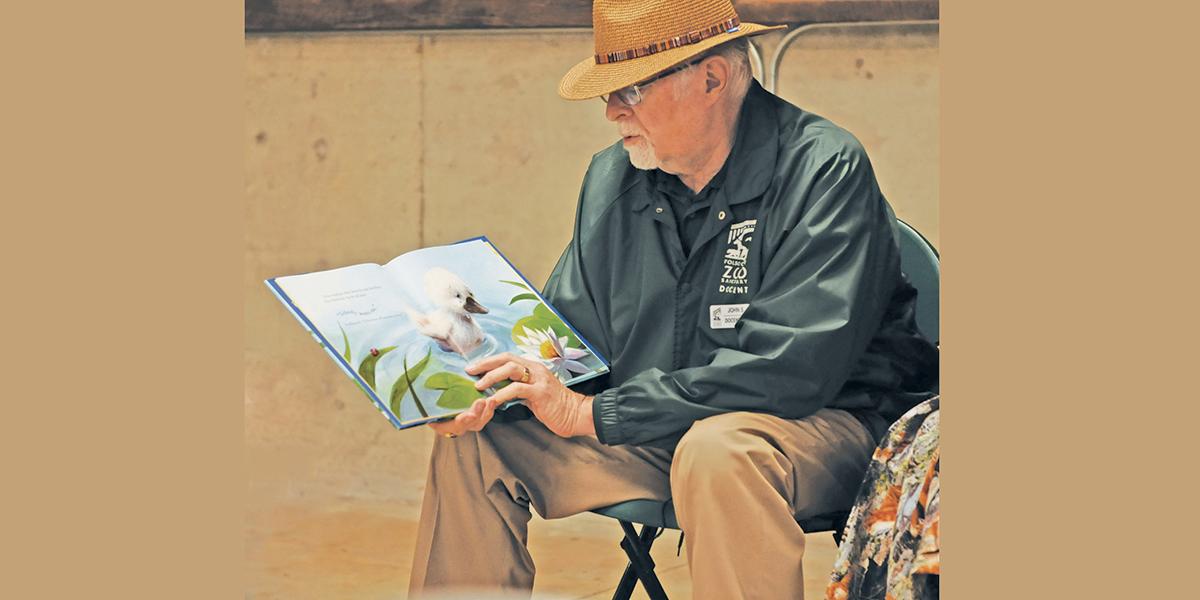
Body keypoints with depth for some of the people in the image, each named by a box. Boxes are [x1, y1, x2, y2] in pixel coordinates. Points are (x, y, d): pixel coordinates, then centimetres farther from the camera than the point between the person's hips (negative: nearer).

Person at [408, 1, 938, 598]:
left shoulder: (823, 168, -17)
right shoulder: (611, 178, 5)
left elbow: (790, 367, -26)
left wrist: (592, 413, -25)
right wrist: (487, 392, -15)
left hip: (822, 421, -6)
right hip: (655, 434, 6)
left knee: (717, 450, -38)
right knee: (476, 439, -5)